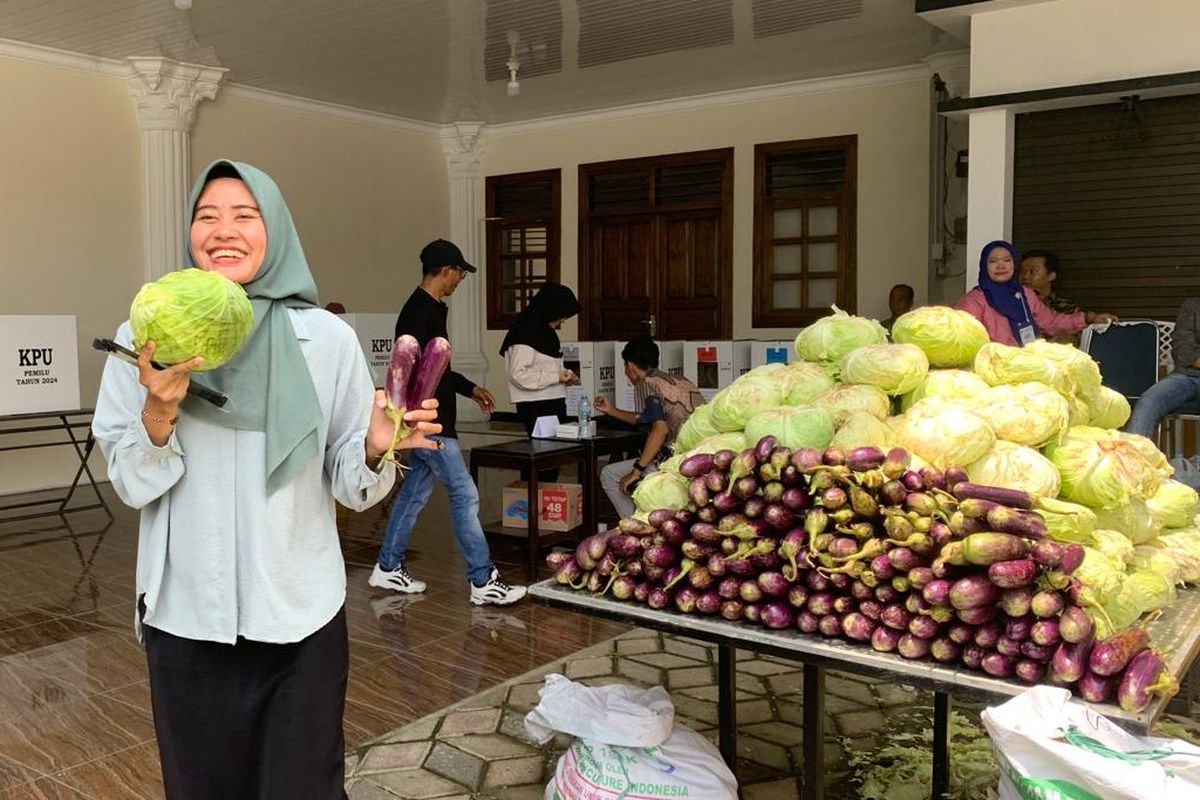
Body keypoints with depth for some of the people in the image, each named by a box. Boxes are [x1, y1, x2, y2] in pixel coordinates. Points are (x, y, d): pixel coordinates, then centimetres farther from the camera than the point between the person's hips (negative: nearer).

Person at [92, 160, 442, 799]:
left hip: (302, 616, -1)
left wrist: (375, 449, -21)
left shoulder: (327, 338, -3)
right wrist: (159, 412, -19)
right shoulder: (146, 338, -2)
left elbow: (349, 484, -1)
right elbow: (131, 485, -2)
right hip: (186, 616, 1)